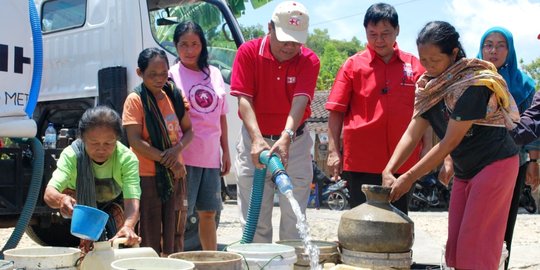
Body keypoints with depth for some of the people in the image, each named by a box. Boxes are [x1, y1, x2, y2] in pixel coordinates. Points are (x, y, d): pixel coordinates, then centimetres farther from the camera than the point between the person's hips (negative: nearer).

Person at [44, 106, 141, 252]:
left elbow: (132, 200, -43)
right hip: (81, 203, 1)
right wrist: (60, 199, -66)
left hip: (114, 204, -1)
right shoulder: (71, 154, -31)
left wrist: (128, 226, -64)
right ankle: (88, 245, -11)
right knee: (67, 193, -27)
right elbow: (49, 194, -41)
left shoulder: (127, 158, -31)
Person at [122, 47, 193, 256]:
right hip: (147, 176, -5)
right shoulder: (135, 100, -7)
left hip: (175, 175, 5)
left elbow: (188, 131, 12)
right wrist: (166, 159, -18)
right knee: (150, 238, -2)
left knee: (173, 234, 11)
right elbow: (135, 141, -13)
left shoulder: (174, 96, 8)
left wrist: (177, 149, -9)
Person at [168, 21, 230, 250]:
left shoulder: (214, 74, 11)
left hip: (211, 156, 5)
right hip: (185, 156, -5)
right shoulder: (172, 75, -3)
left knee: (209, 213, 12)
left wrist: (226, 152, 14)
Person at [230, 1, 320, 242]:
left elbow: (300, 101, -20)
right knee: (255, 221, 3)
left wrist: (286, 138, -37)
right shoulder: (248, 52, -7)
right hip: (254, 141, 0)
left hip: (294, 143, 0)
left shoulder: (309, 61, -7)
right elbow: (244, 99, -14)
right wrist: (257, 139, -28)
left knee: (294, 220, 4)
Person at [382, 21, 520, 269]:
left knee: (474, 245, -8)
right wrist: (388, 171, -17)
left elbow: (450, 141, -23)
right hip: (464, 169, 8)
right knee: (455, 246, 9)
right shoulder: (429, 85, 1)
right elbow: (412, 132, -4)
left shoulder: (473, 83, -22)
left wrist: (409, 178, -23)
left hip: (494, 163, -8)